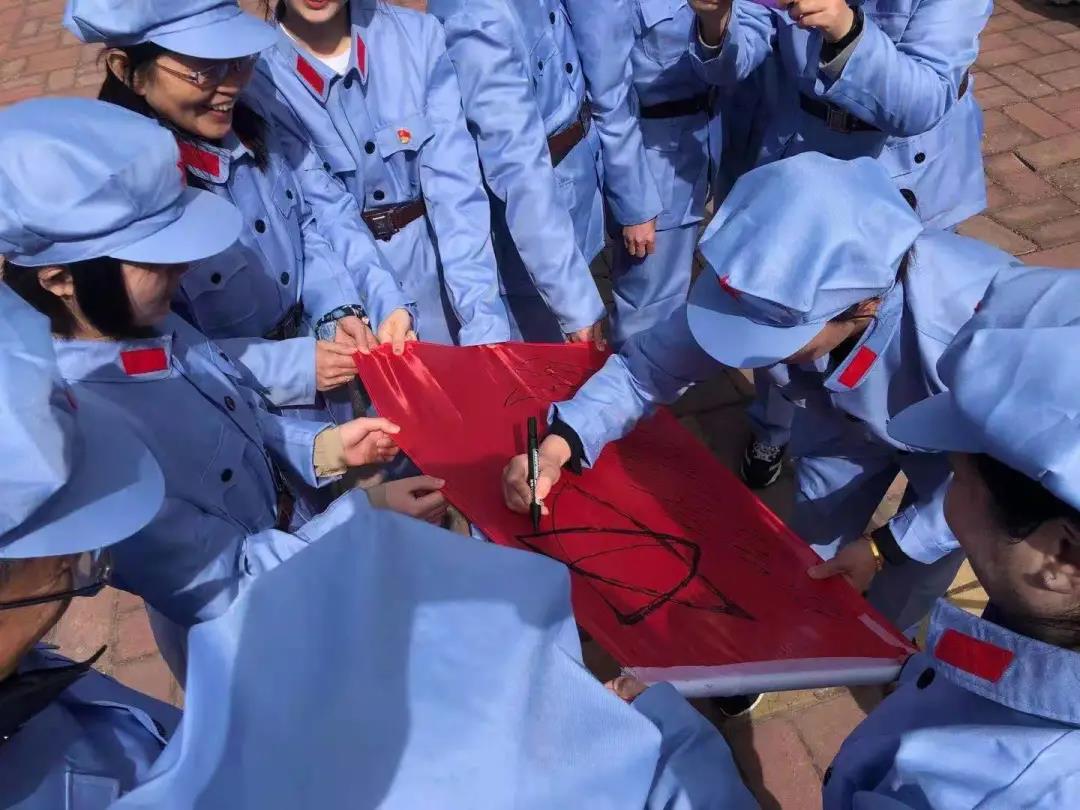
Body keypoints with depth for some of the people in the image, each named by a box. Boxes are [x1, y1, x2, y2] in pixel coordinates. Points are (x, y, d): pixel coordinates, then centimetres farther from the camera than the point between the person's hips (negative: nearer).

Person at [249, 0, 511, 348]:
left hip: (446, 268, 2)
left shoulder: (417, 35, -8)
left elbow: (455, 183, -15)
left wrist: (484, 322, -22)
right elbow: (323, 219, -15)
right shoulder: (256, 73, -11)